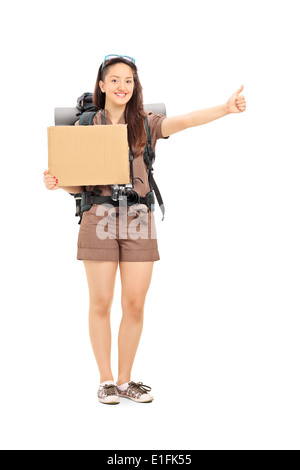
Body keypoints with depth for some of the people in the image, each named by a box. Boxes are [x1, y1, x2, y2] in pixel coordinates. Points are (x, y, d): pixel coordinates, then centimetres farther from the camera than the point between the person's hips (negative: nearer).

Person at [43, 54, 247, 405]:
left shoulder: (145, 123, 7)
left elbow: (183, 121, -11)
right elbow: (78, 183, 8)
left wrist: (225, 108, -27)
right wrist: (57, 182, -14)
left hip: (137, 218, 1)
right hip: (98, 217, -1)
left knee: (135, 304, 3)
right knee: (101, 303, 2)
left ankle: (125, 380, 19)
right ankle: (106, 380, 18)